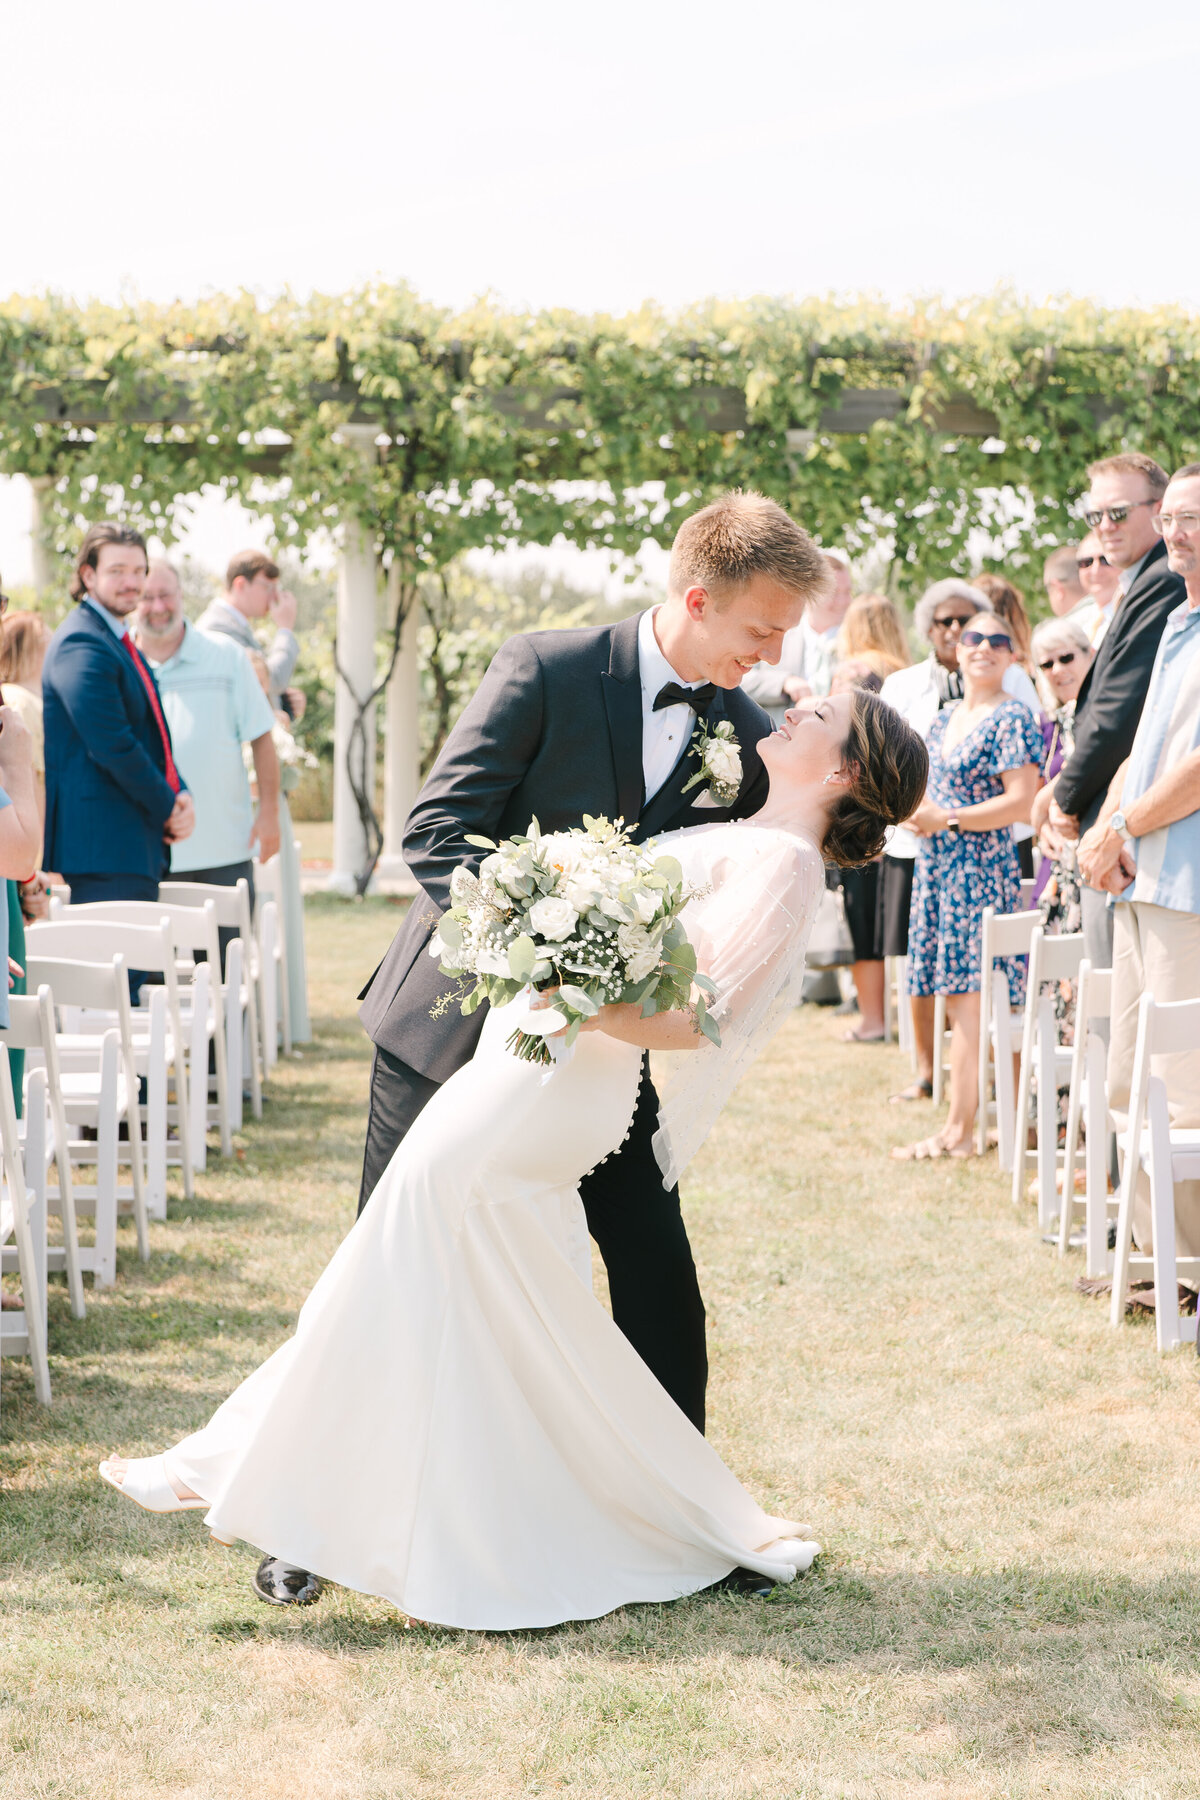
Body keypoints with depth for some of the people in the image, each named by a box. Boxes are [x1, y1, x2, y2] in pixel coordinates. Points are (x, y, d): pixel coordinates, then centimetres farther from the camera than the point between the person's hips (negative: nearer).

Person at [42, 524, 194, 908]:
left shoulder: (123, 645, 20)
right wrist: (168, 809, -9)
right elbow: (112, 746, -19)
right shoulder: (81, 644, -13)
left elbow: (154, 735, 21)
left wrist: (181, 796, 2)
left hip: (138, 844, 10)